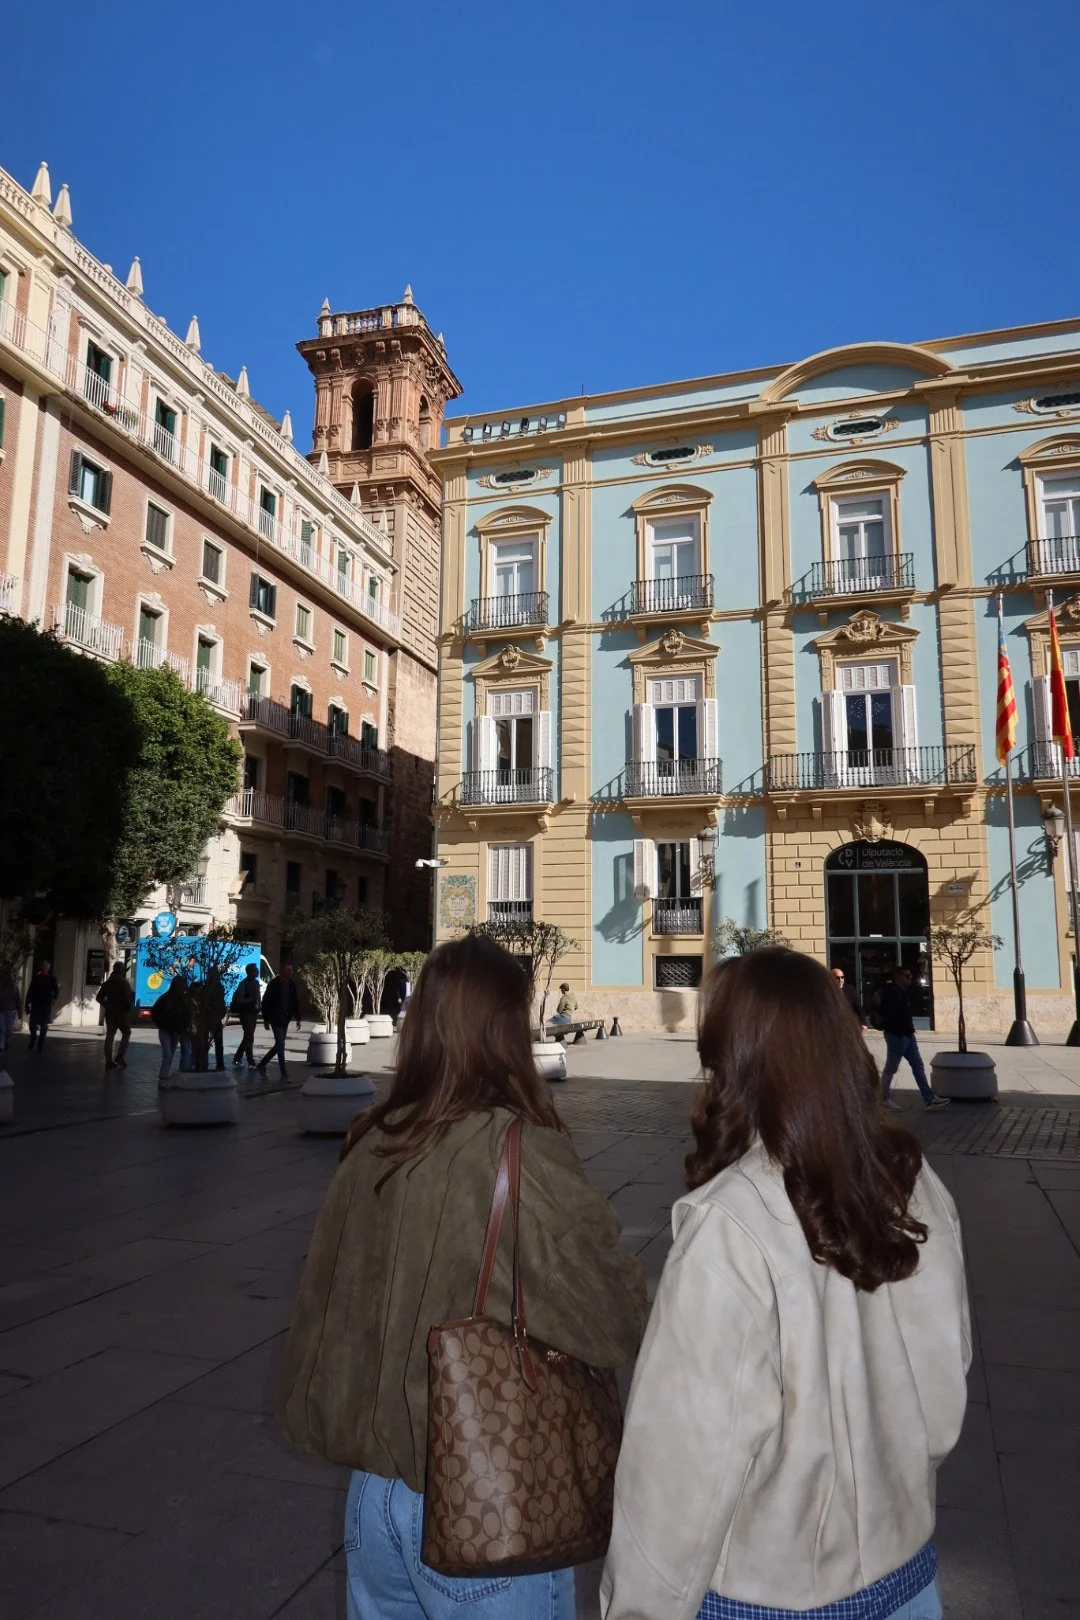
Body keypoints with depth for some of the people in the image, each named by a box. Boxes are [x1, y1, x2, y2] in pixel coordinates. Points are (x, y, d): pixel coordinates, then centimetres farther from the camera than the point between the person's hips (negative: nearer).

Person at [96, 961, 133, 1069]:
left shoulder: (107, 983, 9)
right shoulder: (124, 982, -12)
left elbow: (99, 998, 12)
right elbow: (127, 998, -20)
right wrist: (129, 1008, -4)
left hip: (109, 1013, 6)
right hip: (122, 1012, -6)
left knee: (110, 1035, 7)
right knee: (126, 1033, 8)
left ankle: (109, 1060, 7)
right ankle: (120, 1055, -6)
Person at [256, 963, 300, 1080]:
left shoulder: (292, 984, 4)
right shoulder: (274, 984, -11)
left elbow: (295, 1002, 11)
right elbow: (265, 1002, -8)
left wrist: (298, 1018, 7)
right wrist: (266, 1020, -10)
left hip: (285, 1020, 6)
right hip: (275, 1020, -6)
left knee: (279, 1045, 13)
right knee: (281, 1045, -10)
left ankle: (262, 1064, 30)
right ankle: (284, 1074, -6)